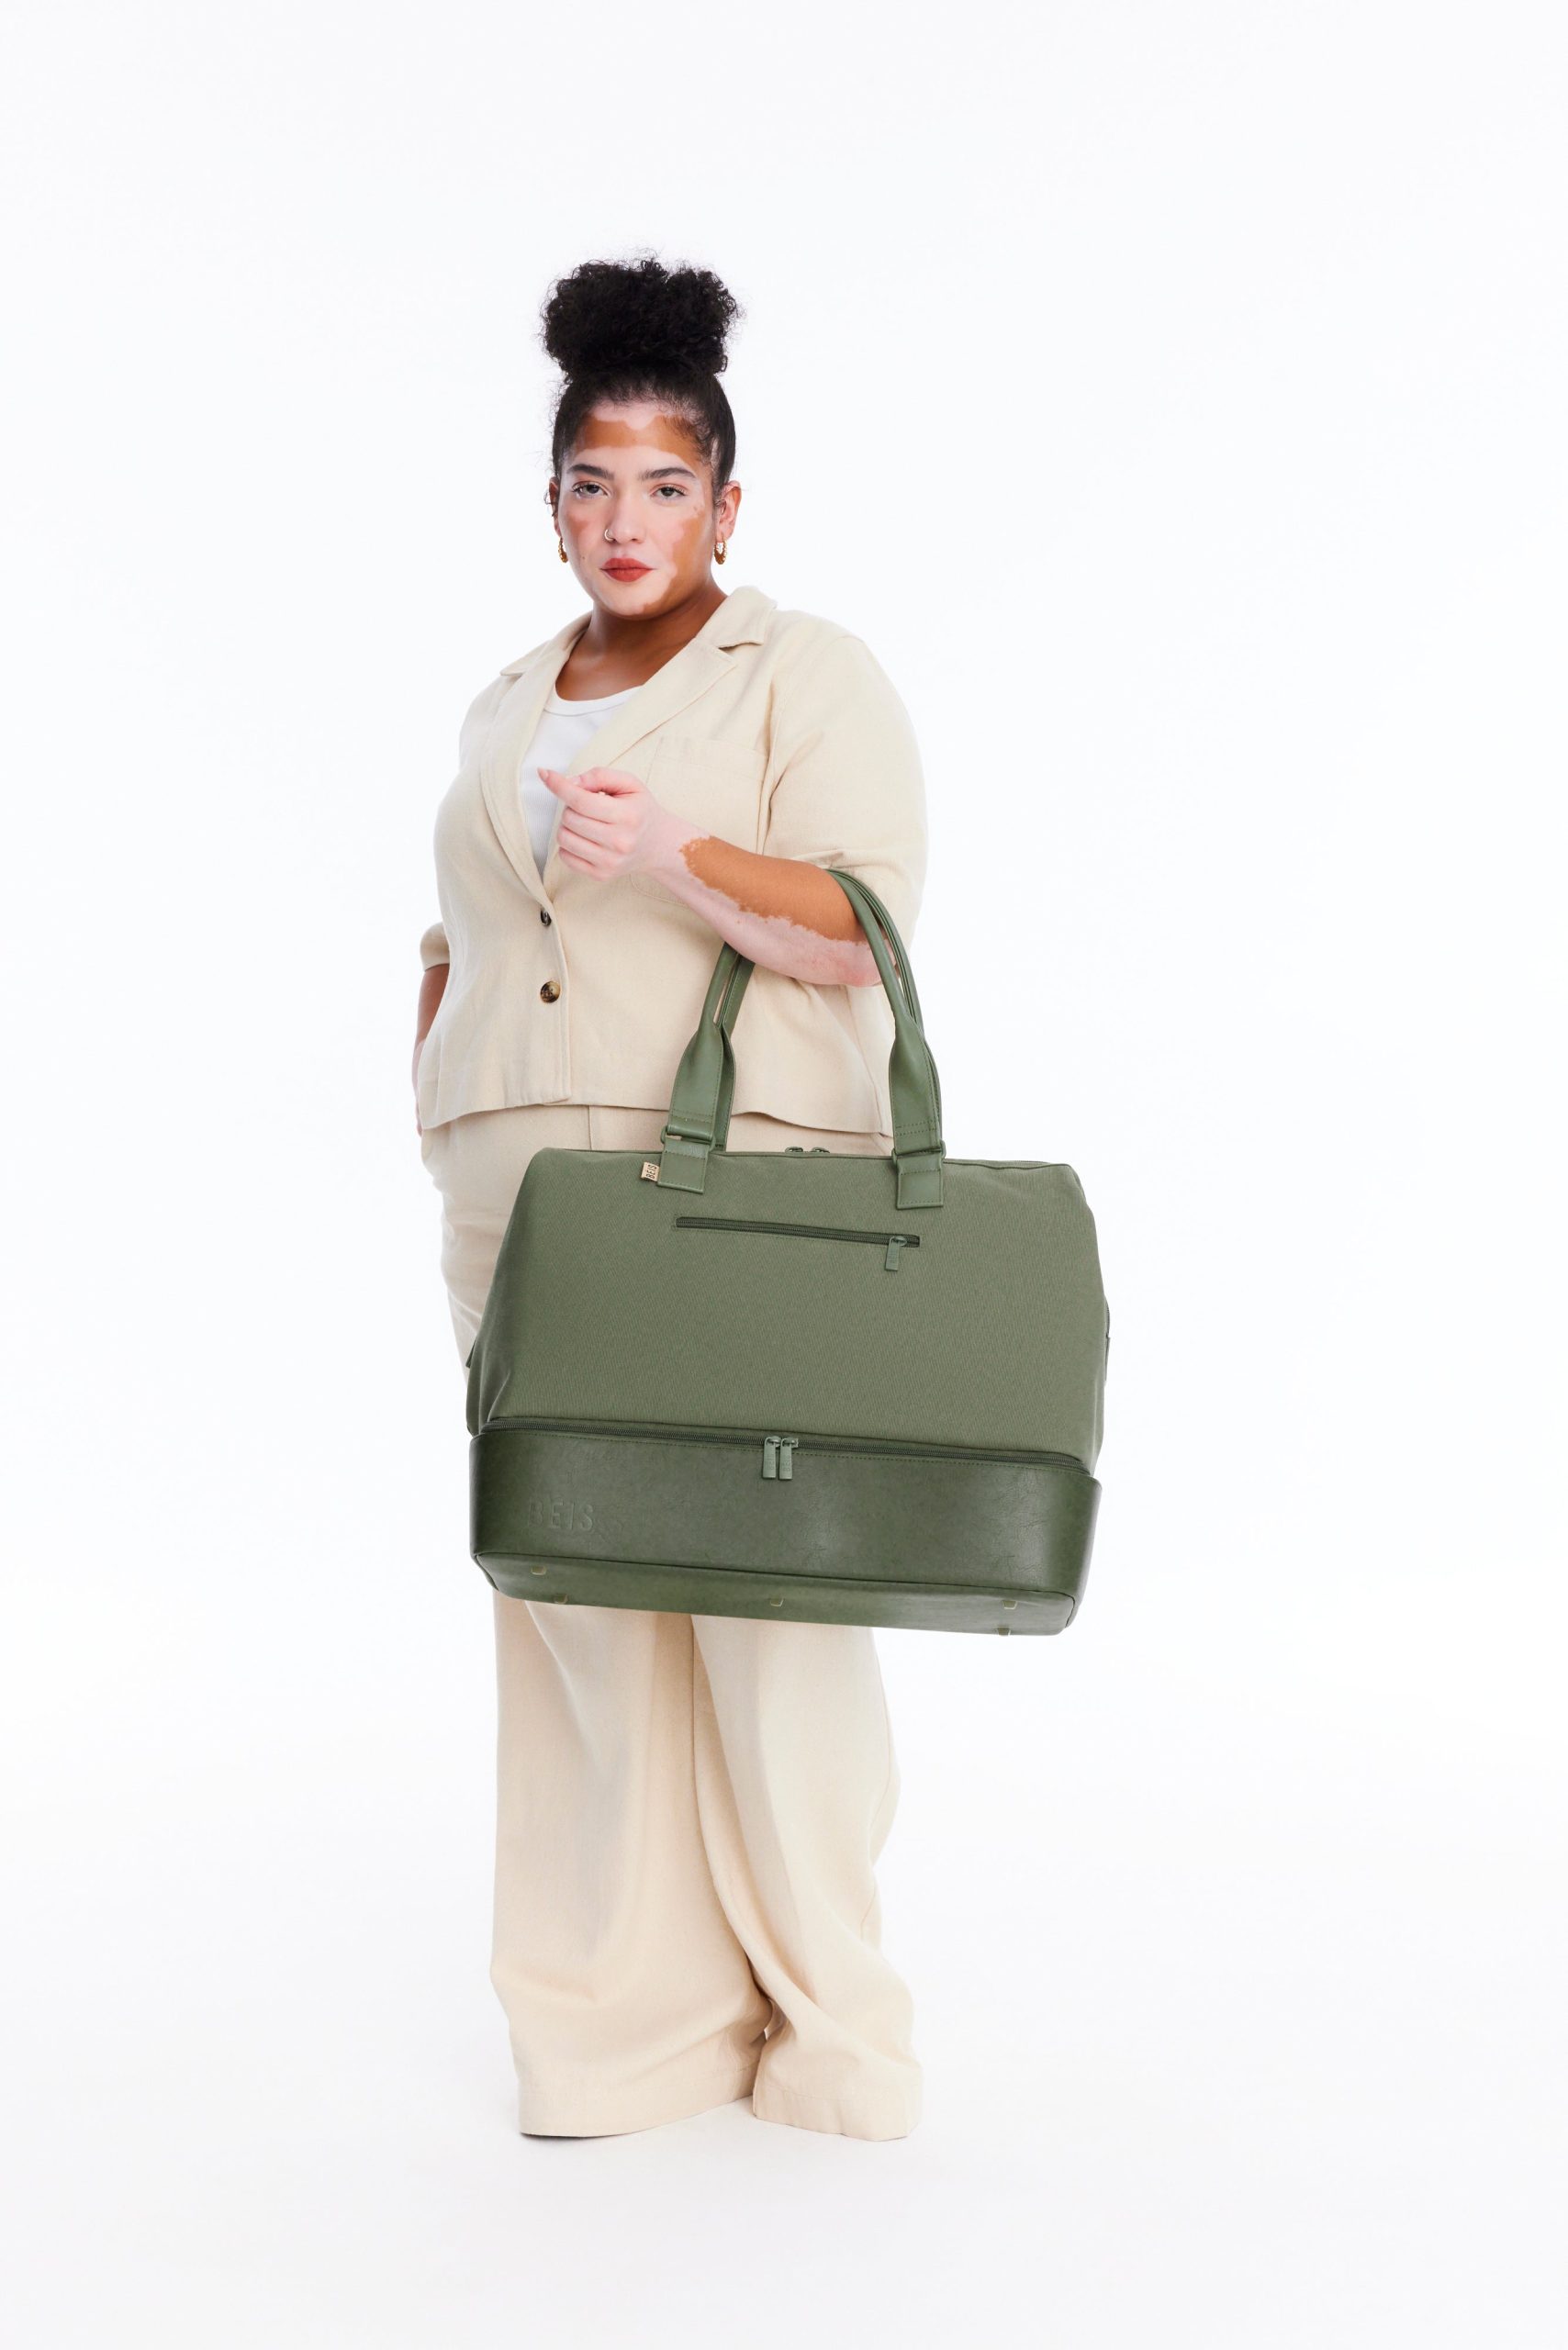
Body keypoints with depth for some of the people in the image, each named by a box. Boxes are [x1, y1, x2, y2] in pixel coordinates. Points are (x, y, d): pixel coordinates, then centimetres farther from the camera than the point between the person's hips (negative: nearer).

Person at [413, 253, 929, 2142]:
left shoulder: (809, 677, 4)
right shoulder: (508, 707, 22)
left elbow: (866, 926, -8)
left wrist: (671, 855, -20)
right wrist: (434, 1097, 10)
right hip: (522, 1202, 5)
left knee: (767, 1594, -6)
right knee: (569, 1593, 1)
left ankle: (821, 2021, 6)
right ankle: (622, 2023, 9)